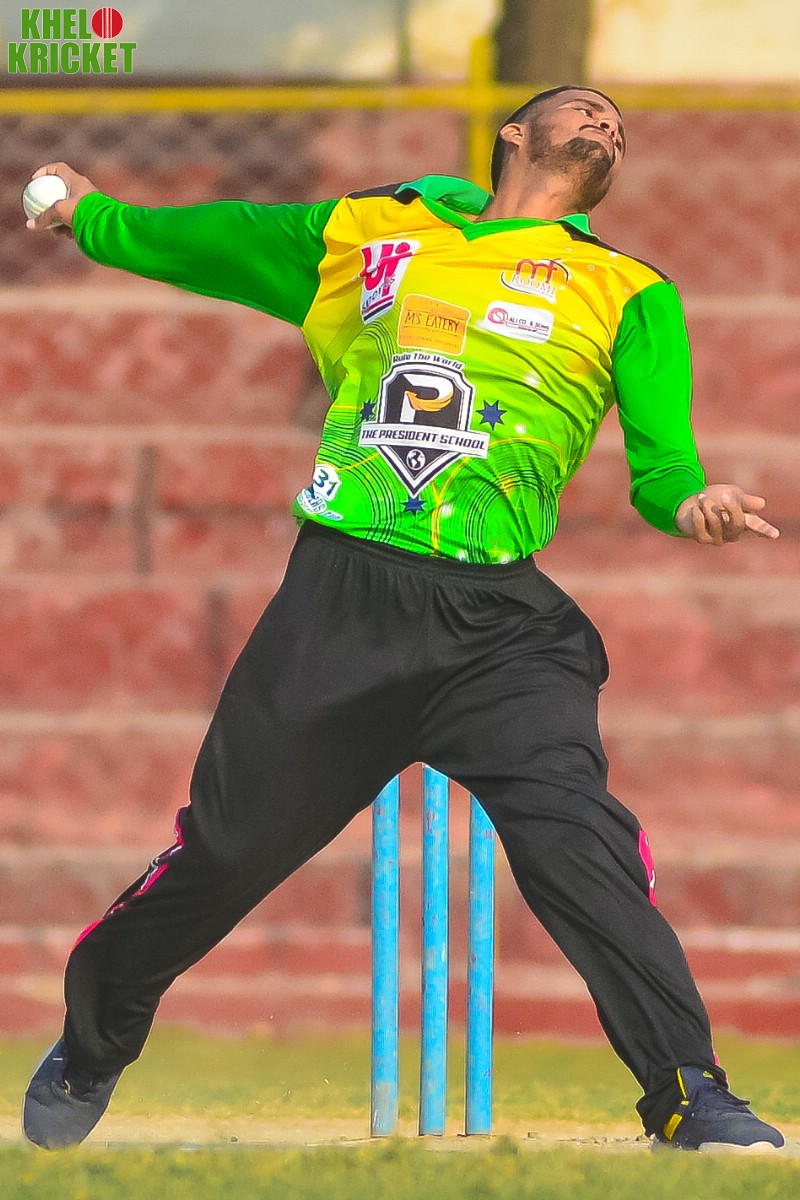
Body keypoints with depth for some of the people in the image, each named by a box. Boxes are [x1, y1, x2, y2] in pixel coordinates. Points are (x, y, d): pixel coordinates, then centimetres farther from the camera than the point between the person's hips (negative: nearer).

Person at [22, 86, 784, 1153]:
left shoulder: (628, 294, 14)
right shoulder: (366, 237, 19)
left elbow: (661, 462, 2)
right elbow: (199, 244, 33)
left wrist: (691, 502, -20)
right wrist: (83, 212, 40)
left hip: (499, 625, -1)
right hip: (337, 602, 1)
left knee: (574, 838, -23)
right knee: (224, 851, 8)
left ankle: (690, 1097, -20)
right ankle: (91, 1046, 33)